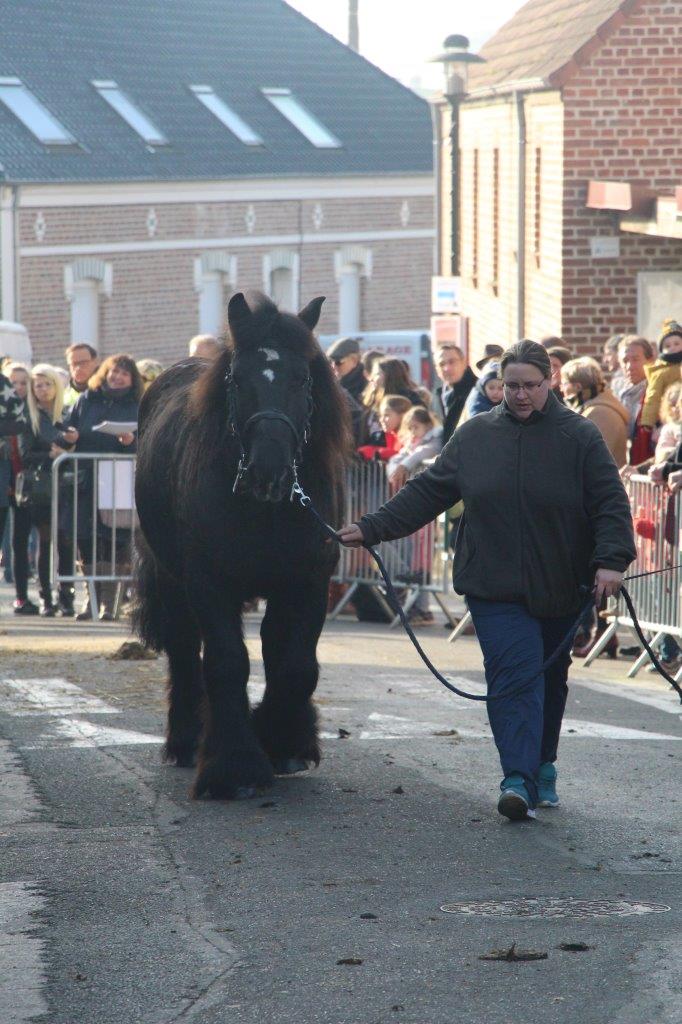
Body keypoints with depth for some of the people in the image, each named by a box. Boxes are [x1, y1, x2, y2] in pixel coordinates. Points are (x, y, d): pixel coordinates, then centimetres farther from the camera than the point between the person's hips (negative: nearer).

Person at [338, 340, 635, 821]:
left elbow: (611, 503, -5)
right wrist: (372, 528, 3)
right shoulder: (475, 435, 5)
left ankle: (543, 768, 32)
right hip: (495, 584, 0)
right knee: (514, 674, -14)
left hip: (560, 587, 0)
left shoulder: (579, 436, -1)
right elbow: (427, 492, 9)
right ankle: (519, 780, -22)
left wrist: (610, 560, -20)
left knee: (550, 678, 14)